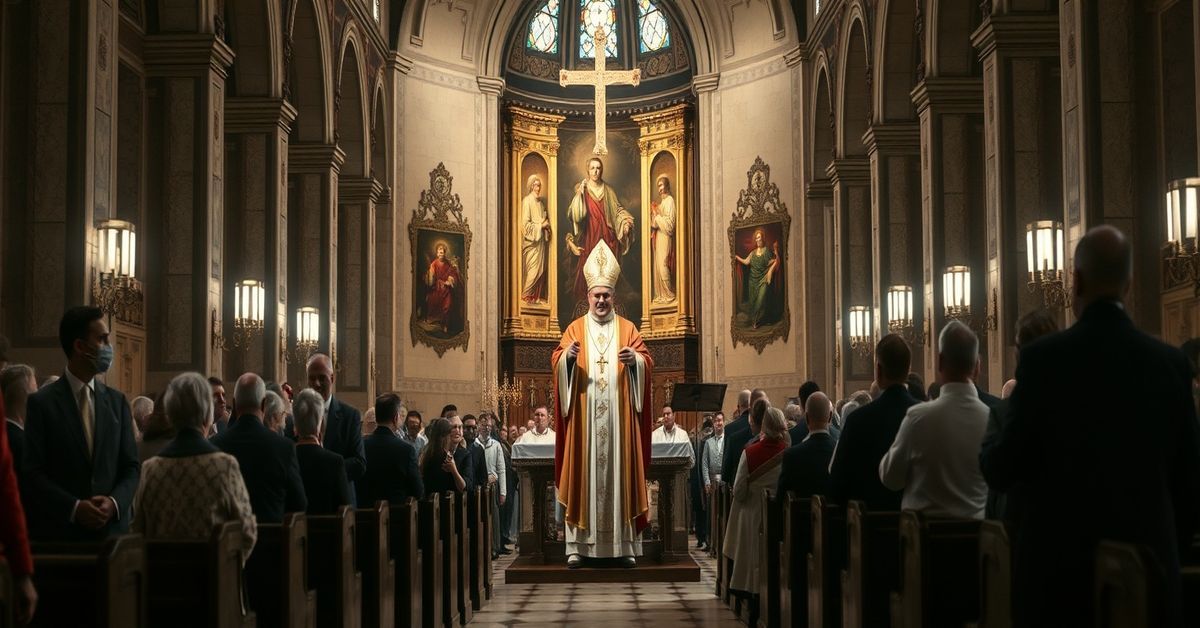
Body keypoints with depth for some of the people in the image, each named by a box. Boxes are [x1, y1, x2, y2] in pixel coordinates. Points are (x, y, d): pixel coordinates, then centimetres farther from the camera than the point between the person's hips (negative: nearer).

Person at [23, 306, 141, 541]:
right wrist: (74, 508, -16)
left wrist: (115, 502, -9)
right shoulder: (41, 403, -1)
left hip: (112, 528, 3)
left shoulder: (117, 401, 11)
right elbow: (32, 473, -5)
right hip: (60, 531, -3)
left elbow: (132, 466, 10)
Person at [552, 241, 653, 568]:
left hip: (620, 417, 1)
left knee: (620, 471, -1)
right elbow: (556, 363, 1)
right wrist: (567, 357, -21)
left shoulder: (627, 328, 11)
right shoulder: (575, 328, 10)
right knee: (583, 474, -3)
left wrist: (635, 359, -18)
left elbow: (648, 361, 4)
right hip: (584, 417, 0)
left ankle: (625, 545, 2)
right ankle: (578, 545, -2)